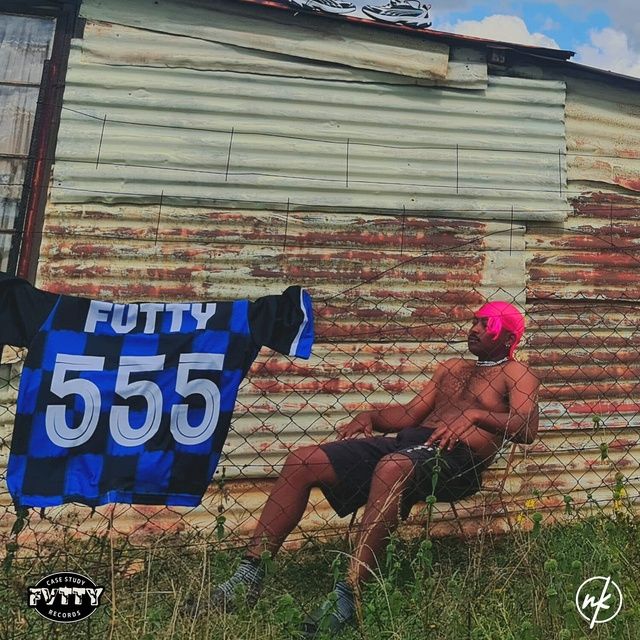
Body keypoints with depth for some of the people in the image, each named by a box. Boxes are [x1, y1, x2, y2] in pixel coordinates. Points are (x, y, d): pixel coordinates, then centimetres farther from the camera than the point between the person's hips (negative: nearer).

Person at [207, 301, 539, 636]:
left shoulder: (516, 375, 13)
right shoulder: (451, 367, 31)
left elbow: (527, 429, -6)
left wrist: (474, 414, -22)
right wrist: (369, 416, 7)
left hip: (458, 457, -6)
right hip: (407, 441, 7)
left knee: (391, 467, -42)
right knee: (301, 461, -11)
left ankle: (347, 595, -37)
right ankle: (251, 572, -13)